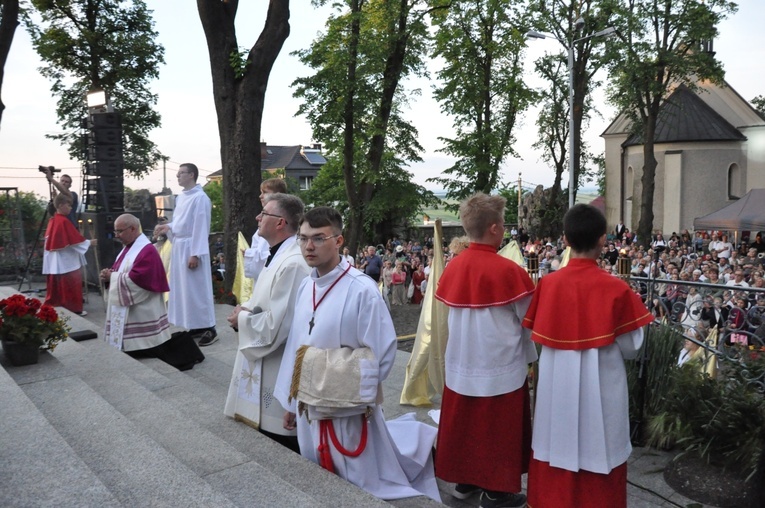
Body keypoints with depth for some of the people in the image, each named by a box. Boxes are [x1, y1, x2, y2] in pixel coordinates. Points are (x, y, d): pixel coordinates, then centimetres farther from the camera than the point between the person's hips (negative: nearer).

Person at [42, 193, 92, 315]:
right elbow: (76, 240, -15)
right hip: (66, 261, -9)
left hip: (54, 261, 9)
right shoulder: (64, 221, -17)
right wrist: (89, 242, -2)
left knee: (56, 285, 14)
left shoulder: (52, 220, 9)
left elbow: (52, 240, 17)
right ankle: (74, 309, 3)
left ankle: (51, 308, 19)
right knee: (70, 285, -1)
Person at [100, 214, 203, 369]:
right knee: (129, 347, 14)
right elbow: (120, 271, 19)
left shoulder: (147, 251, -18)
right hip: (126, 312, 10)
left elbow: (135, 280, -25)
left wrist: (112, 277, -15)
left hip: (143, 314, -10)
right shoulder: (128, 248, 13)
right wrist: (109, 274, -3)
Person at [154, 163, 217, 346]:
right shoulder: (180, 197, 14)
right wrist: (167, 227, 4)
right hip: (178, 246, 9)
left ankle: (208, 329, 2)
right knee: (183, 288, 12)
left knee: (197, 289, -6)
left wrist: (195, 254, -20)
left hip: (191, 247, -9)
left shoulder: (200, 198, -14)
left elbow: (200, 227, -18)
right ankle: (195, 326, 20)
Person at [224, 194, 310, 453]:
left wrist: (241, 318, -11)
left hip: (278, 374, -10)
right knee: (265, 439, 23)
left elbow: (275, 326, -27)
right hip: (264, 368, 10)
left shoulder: (292, 264, -25)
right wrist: (246, 309, 0)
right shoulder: (278, 256, 8)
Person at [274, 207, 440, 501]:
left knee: (361, 487, 11)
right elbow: (296, 346, 8)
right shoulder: (306, 287, 2)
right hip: (310, 406, 7)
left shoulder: (362, 289, -19)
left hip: (349, 408, -7)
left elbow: (382, 350, -15)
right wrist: (291, 399, 11)